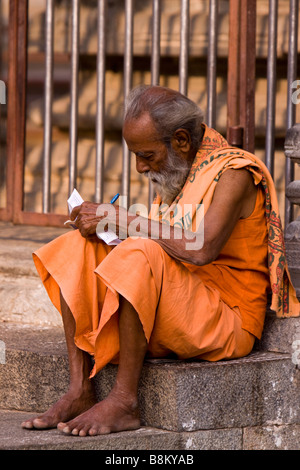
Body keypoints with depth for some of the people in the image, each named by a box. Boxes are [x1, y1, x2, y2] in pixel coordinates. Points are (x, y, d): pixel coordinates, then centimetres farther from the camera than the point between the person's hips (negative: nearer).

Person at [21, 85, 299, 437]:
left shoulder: (234, 172, -13)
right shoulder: (176, 174, 14)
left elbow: (201, 249, -29)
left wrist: (120, 219, -25)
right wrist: (103, 225, -5)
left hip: (227, 322, -9)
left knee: (139, 255, -32)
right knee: (77, 248, -3)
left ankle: (124, 401, -28)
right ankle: (80, 390, -15)